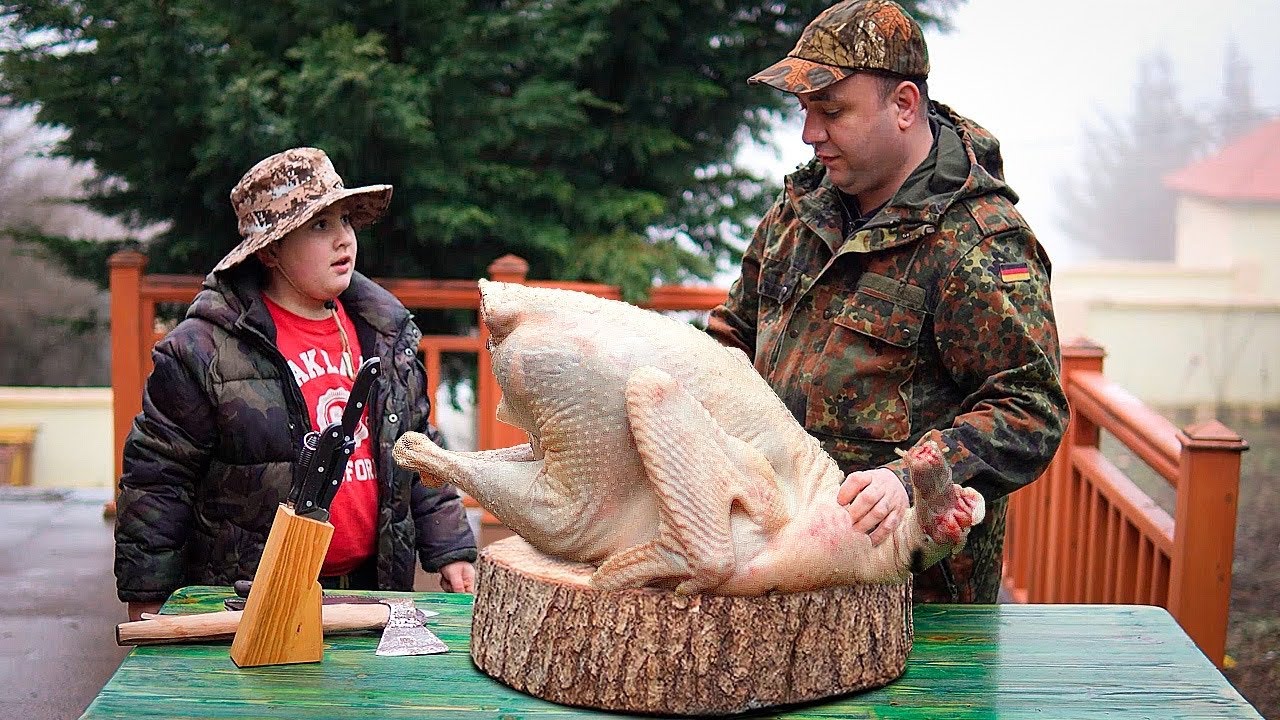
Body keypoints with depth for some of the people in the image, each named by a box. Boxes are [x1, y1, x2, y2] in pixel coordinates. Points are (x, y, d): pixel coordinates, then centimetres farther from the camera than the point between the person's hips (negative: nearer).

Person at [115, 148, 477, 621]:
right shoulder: (206, 349, -10)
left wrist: (449, 549, 11)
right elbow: (156, 478, -7)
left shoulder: (386, 333, 8)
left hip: (371, 590, 5)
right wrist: (146, 603, -6)